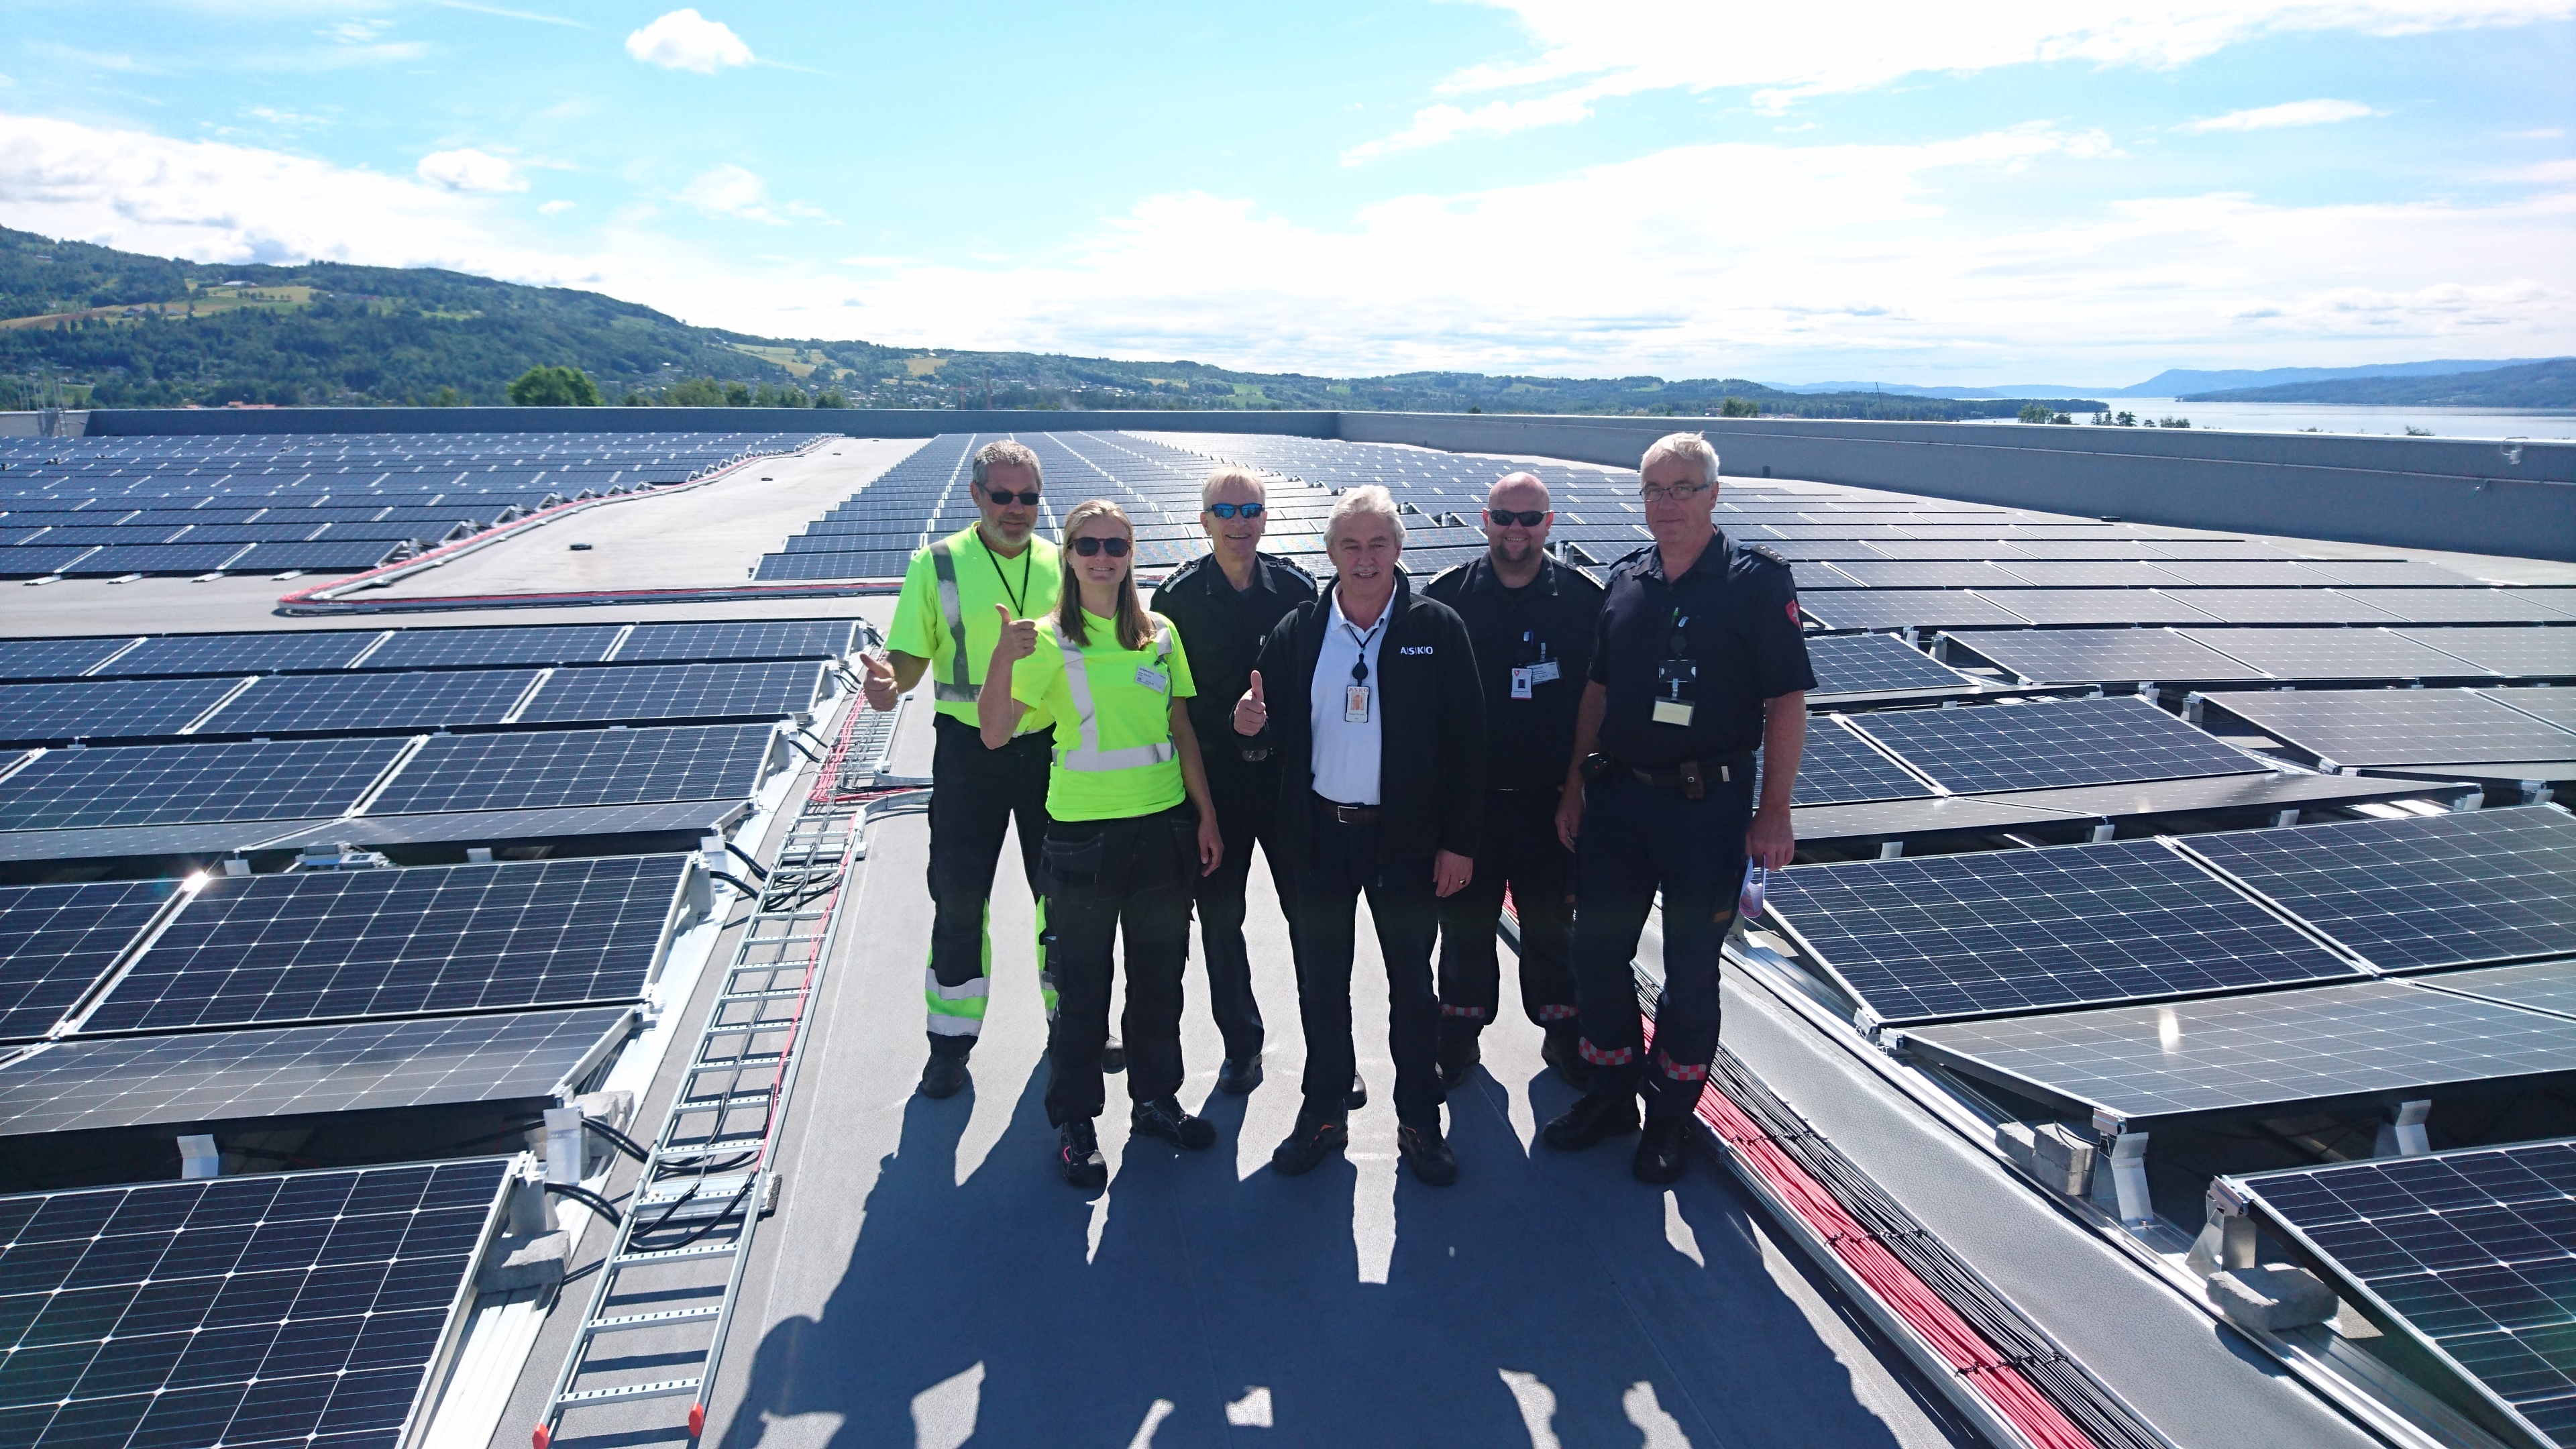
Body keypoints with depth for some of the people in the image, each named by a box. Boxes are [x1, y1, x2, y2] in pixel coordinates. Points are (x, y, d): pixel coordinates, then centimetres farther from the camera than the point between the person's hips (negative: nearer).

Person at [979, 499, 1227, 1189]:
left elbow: (1182, 730, 10)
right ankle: (1074, 1122, 23)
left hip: (1164, 825, 4)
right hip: (1084, 829, -4)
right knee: (1082, 983, 6)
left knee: (1161, 973, 15)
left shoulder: (1160, 633, 5)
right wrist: (1003, 659, -30)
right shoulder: (1049, 640, -6)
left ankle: (1156, 1100, 34)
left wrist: (1205, 816, 8)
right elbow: (995, 735, -15)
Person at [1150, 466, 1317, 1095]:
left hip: (1289, 771, 0)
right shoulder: (1179, 596, -3)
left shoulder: (1297, 586, 1)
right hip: (1216, 777, 0)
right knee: (1220, 919, 10)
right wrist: (1232, 719, -10)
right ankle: (1241, 1045, 28)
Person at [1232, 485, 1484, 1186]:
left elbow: (1466, 740, -6)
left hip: (1407, 836, -2)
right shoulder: (1297, 631, 1)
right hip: (1321, 834, 2)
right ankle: (1324, 1114, 30)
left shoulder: (1437, 628, -5)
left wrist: (1459, 841, -8)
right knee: (1320, 985, 13)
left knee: (1413, 985, 11)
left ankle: (1418, 1122, 27)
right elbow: (1282, 730, 6)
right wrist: (1255, 724, -19)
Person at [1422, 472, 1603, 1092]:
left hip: (1549, 799, 0)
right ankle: (1458, 1040, 30)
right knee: (1465, 923, 13)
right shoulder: (1447, 596, -3)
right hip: (1464, 797, 0)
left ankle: (1563, 1033, 33)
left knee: (1551, 922, 15)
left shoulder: (1584, 599, -3)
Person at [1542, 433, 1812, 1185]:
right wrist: (1574, 786, 10)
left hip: (1707, 805, -4)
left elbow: (1787, 701, -9)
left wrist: (1774, 811, -12)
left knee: (1691, 968, 8)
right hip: (1615, 797, 5)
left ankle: (1672, 1112, 27)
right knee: (1598, 951, 11)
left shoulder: (1757, 580, -7)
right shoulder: (1625, 578, 7)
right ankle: (1612, 1094, 30)